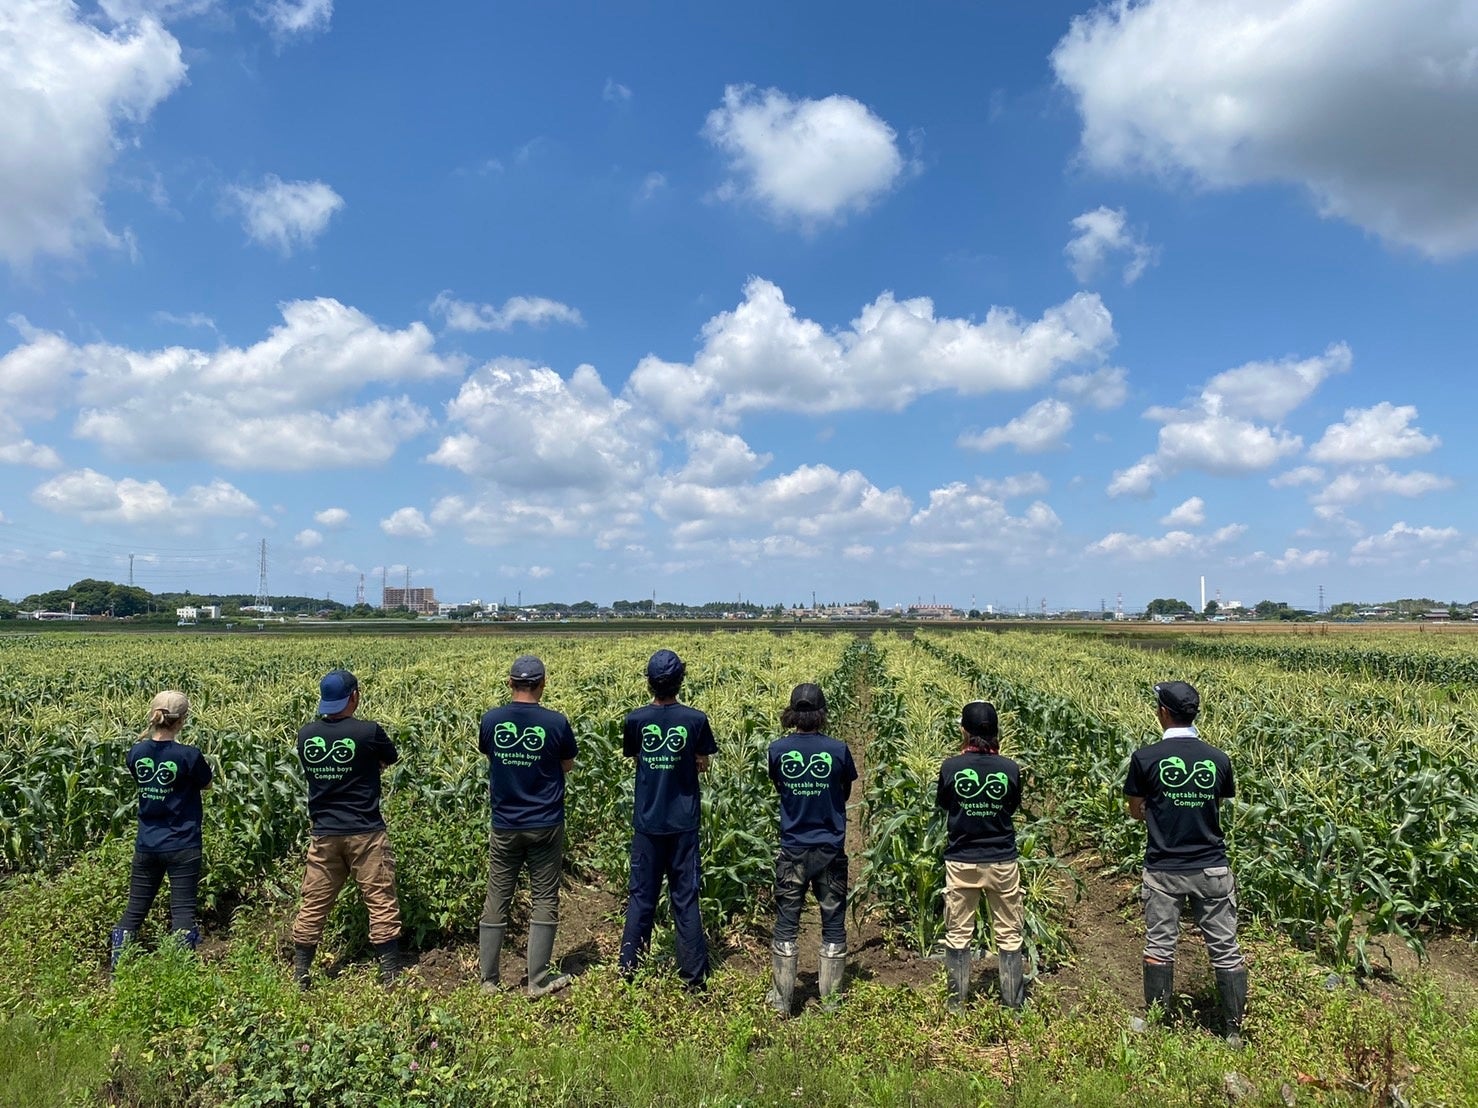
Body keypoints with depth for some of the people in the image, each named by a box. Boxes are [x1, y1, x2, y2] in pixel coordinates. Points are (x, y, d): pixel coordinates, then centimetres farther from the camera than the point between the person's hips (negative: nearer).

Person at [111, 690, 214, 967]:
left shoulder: (136, 752, -5)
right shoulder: (189, 755, -18)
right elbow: (206, 785, 0)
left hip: (146, 846, 5)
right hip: (182, 847, -4)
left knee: (134, 910, 16)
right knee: (182, 912, 1)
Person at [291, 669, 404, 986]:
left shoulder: (305, 735, -1)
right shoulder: (369, 732, -14)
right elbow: (392, 759, 5)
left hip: (323, 834, 4)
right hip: (365, 833, -4)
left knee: (314, 905, 14)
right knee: (381, 903, 4)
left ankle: (299, 975, 23)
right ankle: (391, 976, 7)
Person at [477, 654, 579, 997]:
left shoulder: (491, 719, -7)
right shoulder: (556, 722, -13)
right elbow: (568, 765, 2)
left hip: (504, 826, 2)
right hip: (545, 826, -2)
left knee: (496, 901, 12)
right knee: (545, 901, 8)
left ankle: (487, 979, 20)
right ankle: (538, 980, 12)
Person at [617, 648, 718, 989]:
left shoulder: (635, 720, -8)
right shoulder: (696, 719, -10)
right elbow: (702, 765, 0)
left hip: (647, 821, 1)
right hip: (684, 821, -1)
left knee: (641, 896, 12)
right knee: (686, 898, 7)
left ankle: (629, 969, 21)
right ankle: (693, 976, 13)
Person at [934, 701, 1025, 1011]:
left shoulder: (951, 767, -13)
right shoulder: (1009, 768, -10)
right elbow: (1013, 807, 8)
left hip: (961, 863, -1)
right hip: (1003, 862, 1)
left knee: (958, 935, 11)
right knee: (1009, 935, 14)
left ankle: (957, 1003, 19)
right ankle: (1014, 1003, 21)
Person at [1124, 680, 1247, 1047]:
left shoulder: (1145, 758, -12)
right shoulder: (1218, 759, -3)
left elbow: (1136, 811, -1)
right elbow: (1218, 809, 10)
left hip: (1163, 869, -2)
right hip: (1212, 869, 2)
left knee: (1159, 946, 9)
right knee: (1225, 949, 11)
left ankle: (1154, 1021, 20)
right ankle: (1235, 1028, 20)